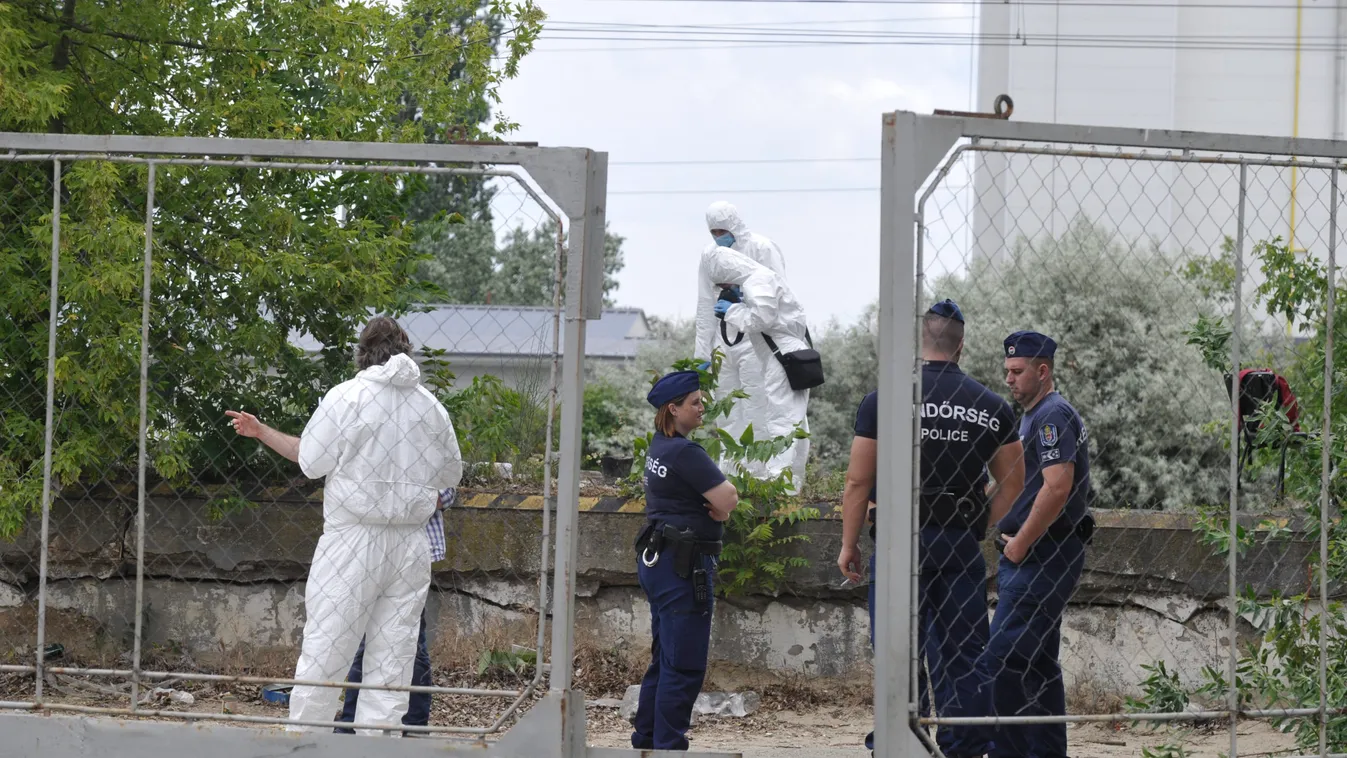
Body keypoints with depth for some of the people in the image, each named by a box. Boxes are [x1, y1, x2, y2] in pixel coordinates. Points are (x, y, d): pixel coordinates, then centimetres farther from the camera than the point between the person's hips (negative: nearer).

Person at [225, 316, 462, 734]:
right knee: (393, 656, 6)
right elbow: (451, 474, 15)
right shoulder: (431, 407, 6)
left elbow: (311, 461, -5)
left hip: (353, 539, -4)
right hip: (411, 544, 4)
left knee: (323, 652, 0)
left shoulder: (346, 397, -7)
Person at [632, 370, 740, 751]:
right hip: (683, 566, -10)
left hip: (656, 560, 10)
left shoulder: (660, 447, 14)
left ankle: (645, 740, 21)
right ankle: (668, 746, -7)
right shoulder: (684, 452, -16)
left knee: (665, 659, 16)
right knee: (685, 665, -7)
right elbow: (728, 499, -22)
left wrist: (718, 504, -3)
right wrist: (719, 506, 0)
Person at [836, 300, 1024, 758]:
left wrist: (848, 545, 4)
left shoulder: (883, 401, -4)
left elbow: (858, 483, -4)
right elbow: (1012, 485, 10)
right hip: (963, 545, 3)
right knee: (963, 651, 6)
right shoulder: (992, 407, 6)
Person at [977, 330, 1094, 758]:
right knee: (1037, 665, 13)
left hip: (1039, 559, -11)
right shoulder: (1034, 416, 21)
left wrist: (1019, 545, -17)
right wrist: (1013, 538, 14)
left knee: (1000, 660, -16)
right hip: (1044, 558, 11)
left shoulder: (1052, 415, -12)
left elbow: (1057, 487, -22)